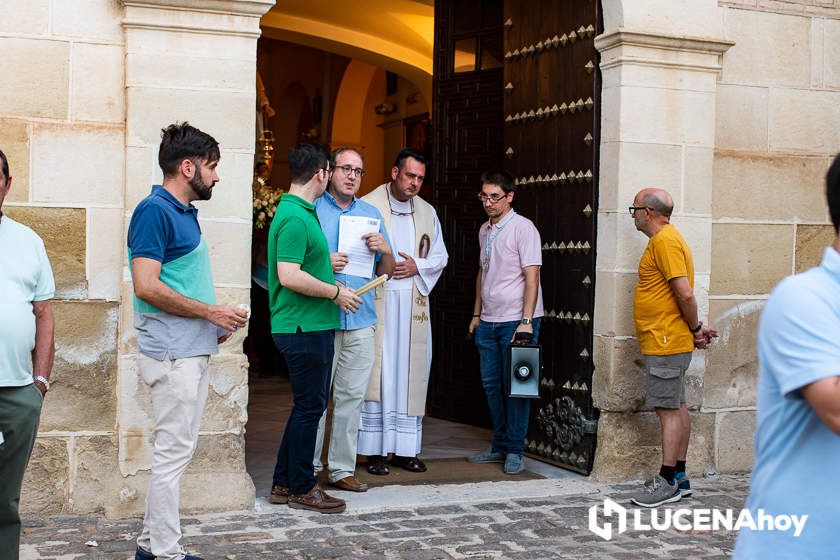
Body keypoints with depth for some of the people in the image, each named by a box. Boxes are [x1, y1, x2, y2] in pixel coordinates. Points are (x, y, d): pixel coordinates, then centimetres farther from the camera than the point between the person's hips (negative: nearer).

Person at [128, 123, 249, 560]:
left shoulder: (184, 213, 16)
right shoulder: (155, 211, -13)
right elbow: (147, 286, -22)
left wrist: (215, 322, 9)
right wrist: (210, 311, -15)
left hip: (193, 350, 10)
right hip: (172, 352, -10)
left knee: (178, 451, 15)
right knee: (173, 453, -4)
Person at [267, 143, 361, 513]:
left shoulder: (300, 212, 15)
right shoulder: (295, 218, -18)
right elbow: (289, 276, -25)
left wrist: (327, 261, 22)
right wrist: (336, 292, -16)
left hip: (313, 326, 11)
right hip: (304, 328, -11)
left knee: (310, 405, 16)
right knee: (310, 406, -1)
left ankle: (284, 483, 24)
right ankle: (301, 489, 11)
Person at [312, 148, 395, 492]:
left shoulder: (371, 215, 16)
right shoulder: (311, 211, 4)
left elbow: (386, 273, 17)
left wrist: (385, 251, -4)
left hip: (361, 321, 4)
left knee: (352, 396, 6)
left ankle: (342, 469, 15)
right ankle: (309, 469, 8)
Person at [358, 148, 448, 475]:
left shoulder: (427, 212, 14)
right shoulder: (368, 206, -2)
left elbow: (440, 256, 16)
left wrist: (417, 267, -3)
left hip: (413, 302, 5)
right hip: (377, 301, -5)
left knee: (410, 373, 6)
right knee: (377, 372, -5)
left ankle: (405, 448, 14)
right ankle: (374, 450, 1)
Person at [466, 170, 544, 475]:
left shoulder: (523, 228, -9)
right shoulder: (484, 230, 13)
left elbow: (532, 276, -14)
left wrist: (526, 321, -20)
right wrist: (477, 314, 18)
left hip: (517, 320, -7)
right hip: (489, 321, 7)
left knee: (515, 386, -1)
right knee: (492, 384, 11)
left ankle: (515, 450, 8)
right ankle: (500, 446, 21)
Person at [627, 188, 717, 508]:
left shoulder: (664, 241, -15)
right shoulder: (666, 239, 17)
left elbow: (685, 293, -22)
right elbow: (683, 294, 19)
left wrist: (695, 329, -10)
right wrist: (695, 329, 13)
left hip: (666, 344, -11)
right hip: (667, 343, 11)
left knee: (668, 410, -6)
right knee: (676, 408, 13)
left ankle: (667, 483, -2)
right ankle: (679, 478, 20)